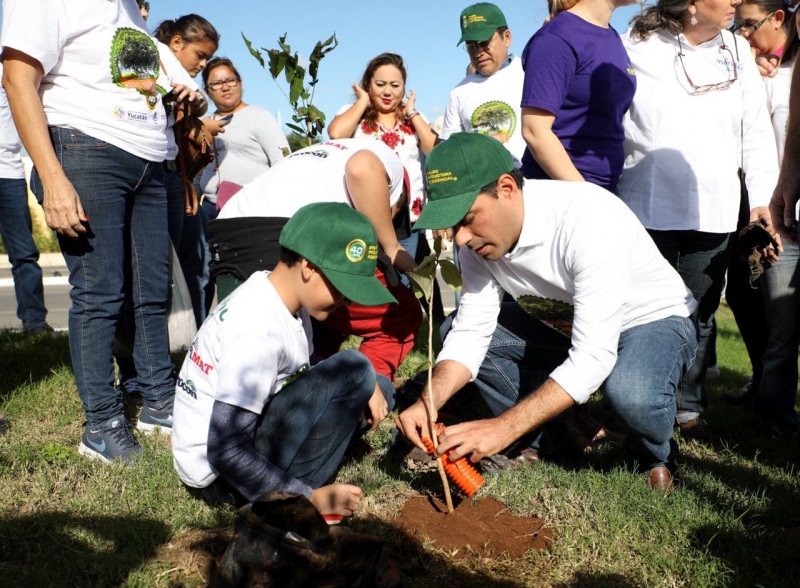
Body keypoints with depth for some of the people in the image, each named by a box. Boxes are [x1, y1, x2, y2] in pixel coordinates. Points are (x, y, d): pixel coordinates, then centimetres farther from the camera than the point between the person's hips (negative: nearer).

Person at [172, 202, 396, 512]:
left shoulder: (277, 293, 0)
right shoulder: (257, 333, -27)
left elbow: (306, 369, 14)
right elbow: (226, 453, -27)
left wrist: (365, 385, -5)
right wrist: (310, 498, -22)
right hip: (222, 474, -10)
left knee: (378, 390, 9)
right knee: (352, 369, -22)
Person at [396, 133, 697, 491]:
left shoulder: (590, 219, -36)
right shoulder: (480, 234, -16)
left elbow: (593, 357, -38)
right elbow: (470, 331, -13)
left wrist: (504, 427, -42)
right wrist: (428, 403, -31)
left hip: (653, 319, -5)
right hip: (563, 323, 6)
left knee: (632, 394, -39)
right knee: (451, 332, -11)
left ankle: (655, 454, -2)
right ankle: (530, 444, 6)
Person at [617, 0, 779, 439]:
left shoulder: (737, 51, 10)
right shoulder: (636, 48, -1)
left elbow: (756, 133, 10)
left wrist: (762, 199, 4)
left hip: (714, 213, 3)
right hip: (648, 209, -3)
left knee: (700, 316, 9)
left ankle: (688, 406, 24)